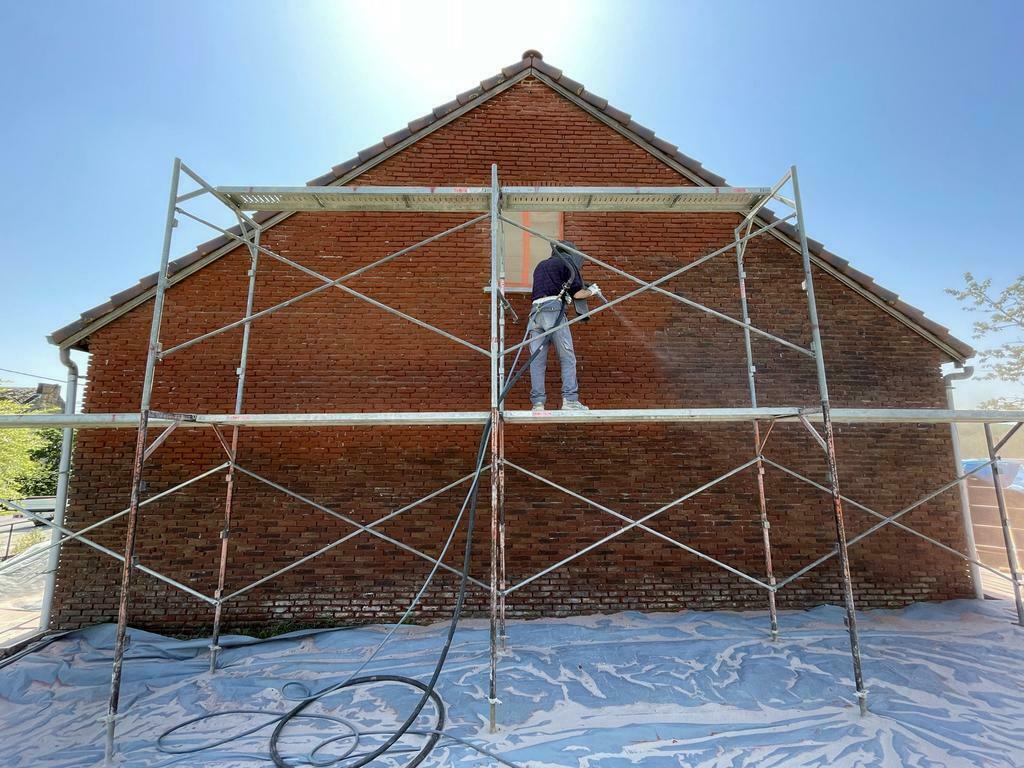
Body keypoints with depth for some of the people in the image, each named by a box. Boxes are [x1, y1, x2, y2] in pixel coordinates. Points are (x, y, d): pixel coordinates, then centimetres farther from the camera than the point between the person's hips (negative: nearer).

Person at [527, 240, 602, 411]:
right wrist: (591, 291, 24)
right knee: (568, 358, -1)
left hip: (535, 312, 6)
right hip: (554, 310, -6)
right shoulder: (566, 262, 10)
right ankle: (570, 400, -5)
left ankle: (538, 403, -2)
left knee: (537, 360, 1)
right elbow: (577, 293, 5)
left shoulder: (540, 266, 30)